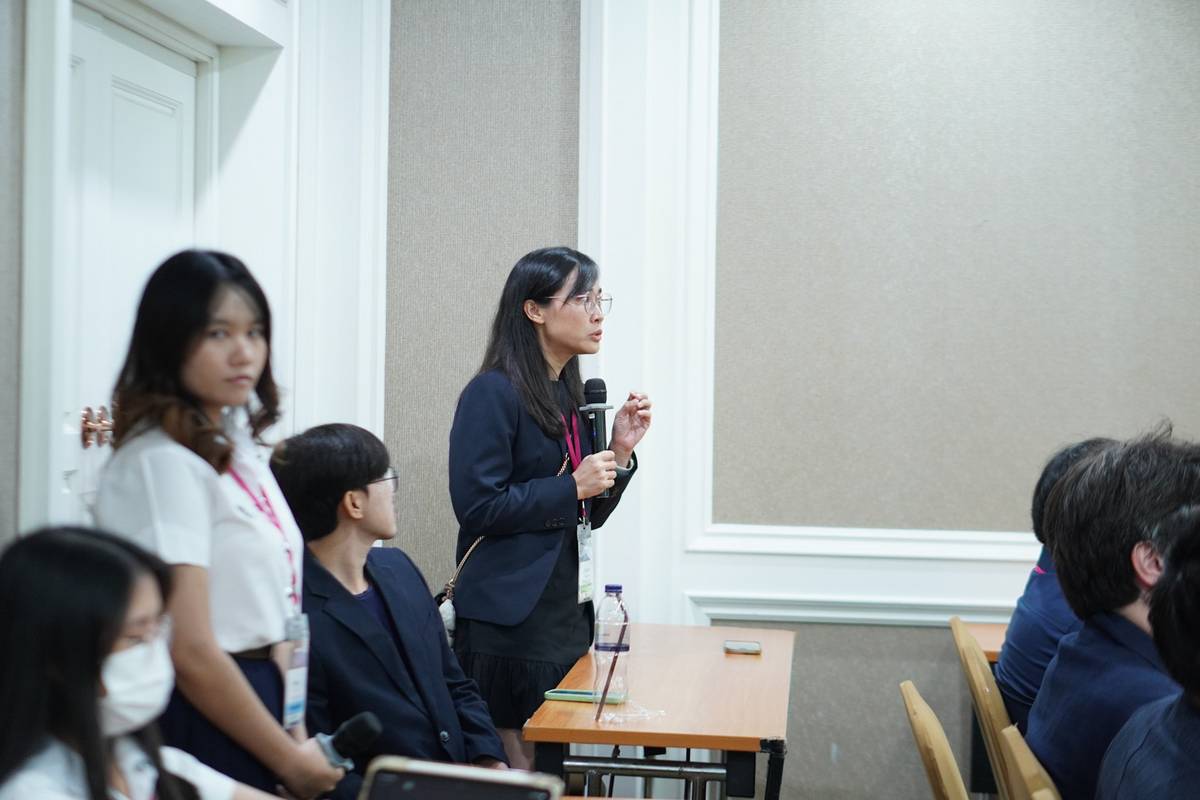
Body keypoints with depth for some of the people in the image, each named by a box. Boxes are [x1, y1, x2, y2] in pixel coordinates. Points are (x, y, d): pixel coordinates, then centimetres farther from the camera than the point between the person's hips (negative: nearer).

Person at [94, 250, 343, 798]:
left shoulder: (233, 445, 8)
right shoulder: (163, 463, -18)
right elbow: (190, 653, -21)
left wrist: (294, 728, 5)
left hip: (252, 694, 8)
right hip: (200, 715, -8)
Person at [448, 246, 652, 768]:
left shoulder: (571, 394, 12)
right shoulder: (494, 393, -12)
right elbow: (477, 506, -19)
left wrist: (619, 451, 2)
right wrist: (572, 486, -17)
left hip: (569, 610, 8)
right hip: (512, 621, -8)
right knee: (517, 768, 0)